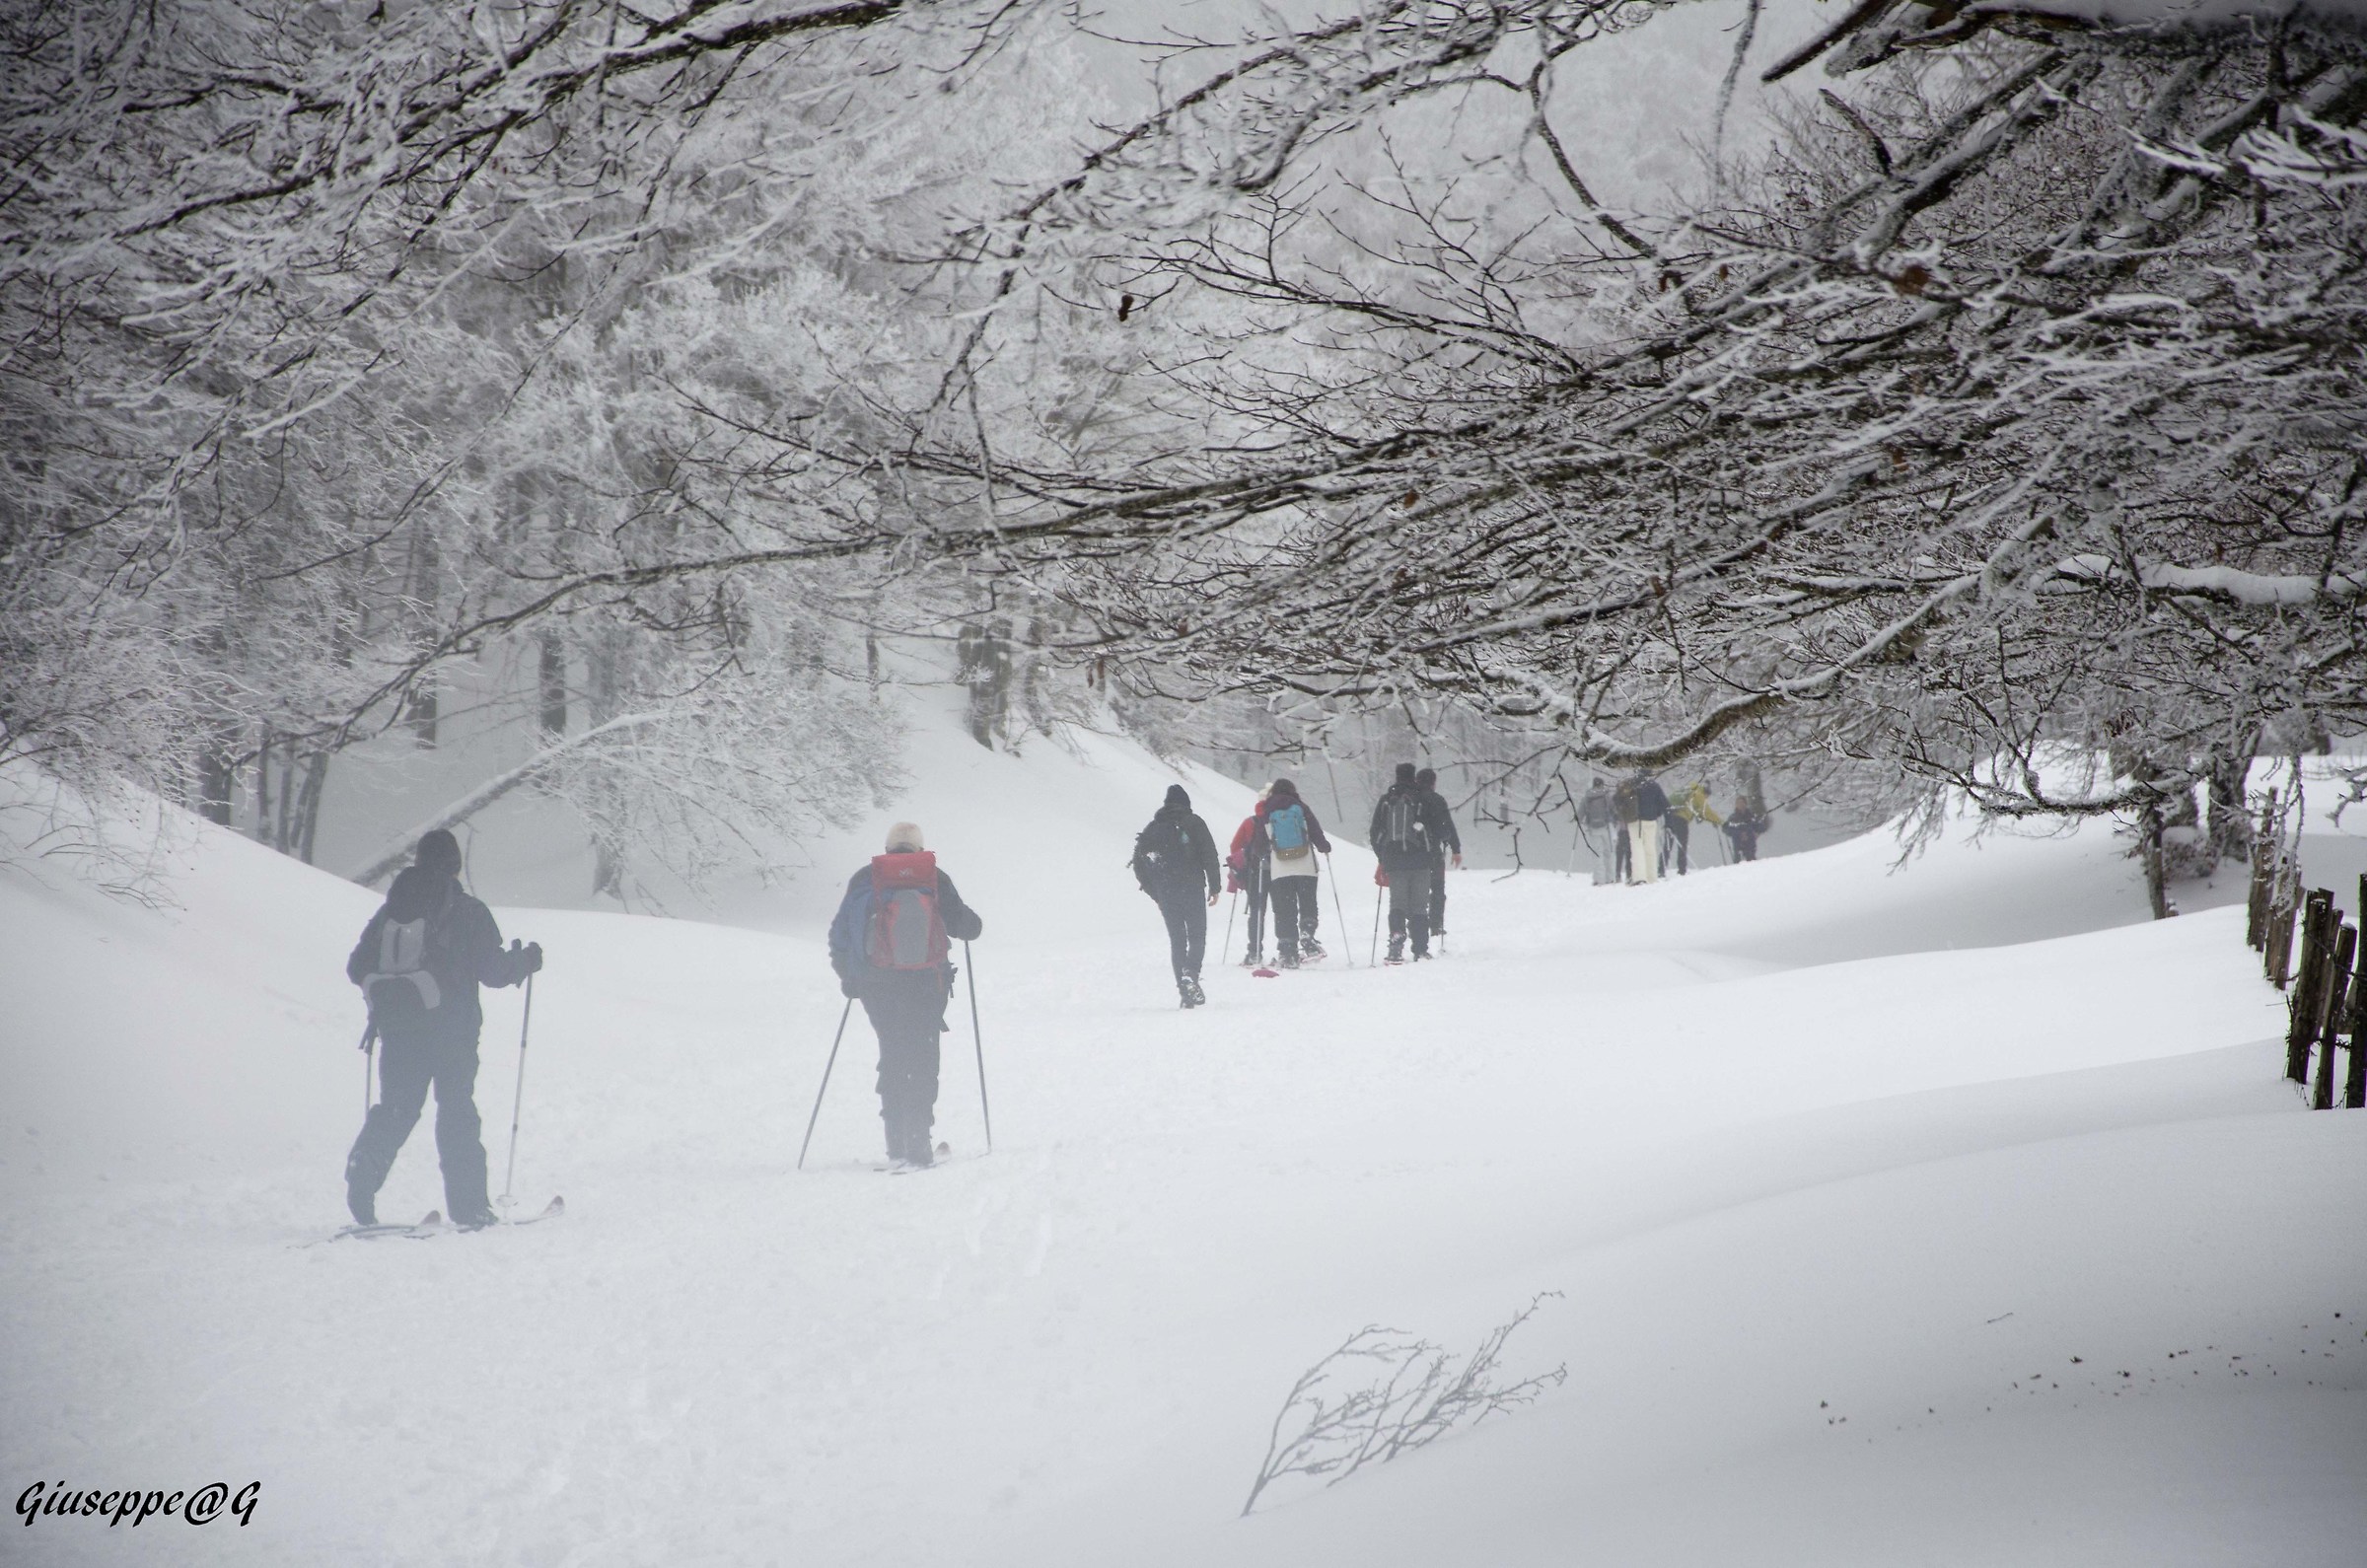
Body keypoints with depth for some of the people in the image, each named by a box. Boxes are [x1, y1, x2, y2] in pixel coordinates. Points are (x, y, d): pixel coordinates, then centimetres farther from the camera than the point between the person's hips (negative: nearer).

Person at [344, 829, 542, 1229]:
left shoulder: (389, 911, 9)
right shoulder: (467, 912, -4)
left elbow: (357, 968, 12)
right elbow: (492, 969, -7)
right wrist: (525, 961, 12)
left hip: (397, 1029, 3)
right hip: (450, 1029, -3)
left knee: (395, 1109, 12)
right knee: (457, 1112, 3)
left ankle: (362, 1178, -9)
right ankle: (467, 1207, 1)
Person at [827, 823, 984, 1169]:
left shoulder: (864, 880, 6)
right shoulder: (935, 879, 2)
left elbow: (840, 935, 6)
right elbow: (965, 925, 2)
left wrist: (848, 977, 19)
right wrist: (972, 925, 26)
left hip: (877, 987, 2)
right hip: (926, 984, -2)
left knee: (893, 1057, 16)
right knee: (922, 1059, 3)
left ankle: (898, 1142, 12)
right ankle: (917, 1143, -10)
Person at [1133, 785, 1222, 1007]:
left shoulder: (1155, 826, 10)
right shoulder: (1193, 823, 1)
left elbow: (1139, 857, 8)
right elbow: (1209, 855, -5)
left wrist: (1151, 888, 14)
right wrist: (1214, 887, -1)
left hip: (1165, 892, 3)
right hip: (1191, 888, -3)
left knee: (1176, 939, 10)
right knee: (1197, 935, 1)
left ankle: (1182, 986, 3)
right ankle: (1191, 973, -24)